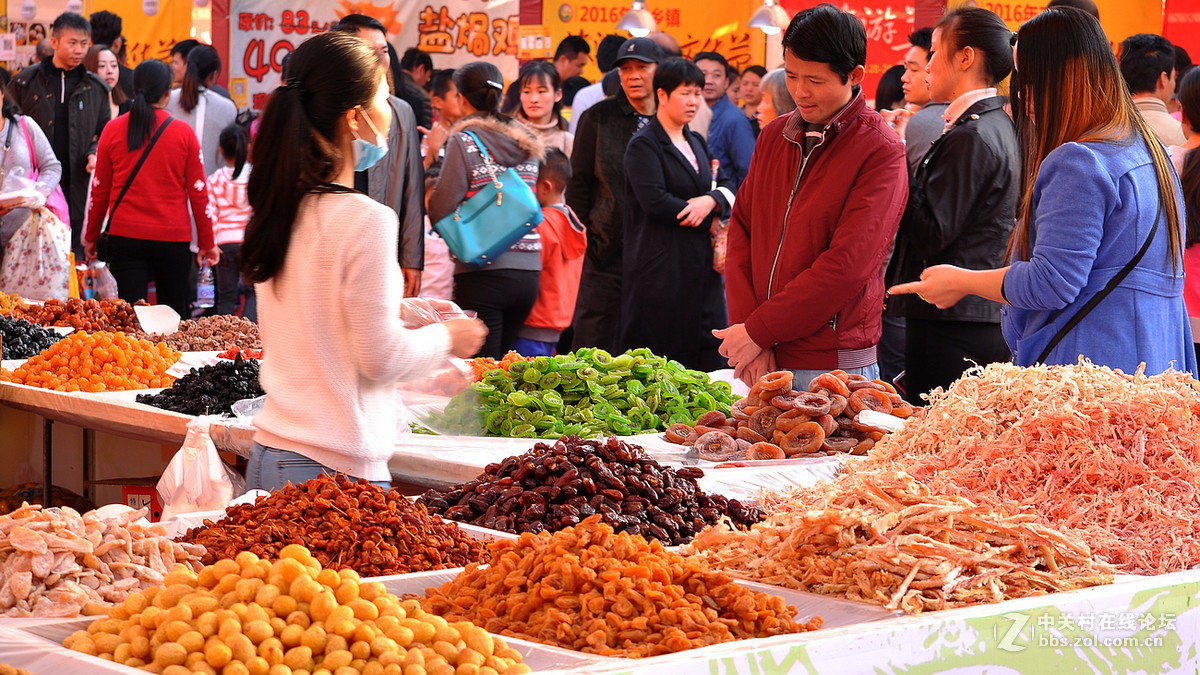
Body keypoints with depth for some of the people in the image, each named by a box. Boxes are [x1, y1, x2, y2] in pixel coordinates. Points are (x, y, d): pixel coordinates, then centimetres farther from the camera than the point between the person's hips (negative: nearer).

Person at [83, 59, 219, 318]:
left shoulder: (113, 130, 2)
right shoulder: (183, 133, -2)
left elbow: (100, 190, 6)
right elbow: (198, 192, 1)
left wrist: (91, 237, 17)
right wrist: (207, 243, 10)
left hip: (125, 237, 1)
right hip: (173, 238, -1)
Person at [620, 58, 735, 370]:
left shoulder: (696, 143, 19)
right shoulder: (644, 145, -6)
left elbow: (726, 186, 16)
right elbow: (655, 201, -17)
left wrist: (710, 201, -9)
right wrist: (709, 218, -7)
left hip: (701, 262, 7)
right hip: (661, 269, -7)